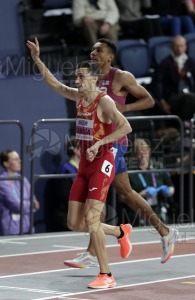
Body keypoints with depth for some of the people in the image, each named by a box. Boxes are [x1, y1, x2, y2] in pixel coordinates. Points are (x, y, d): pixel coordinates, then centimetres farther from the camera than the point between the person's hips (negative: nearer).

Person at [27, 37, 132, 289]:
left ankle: (106, 276, -9)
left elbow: (126, 127, -24)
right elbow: (55, 84, 23)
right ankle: (120, 232, 29)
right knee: (74, 223, 6)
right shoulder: (79, 97, 9)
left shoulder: (104, 101, -14)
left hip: (102, 164, -8)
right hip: (84, 165, 8)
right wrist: (37, 60, 16)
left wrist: (99, 143, -27)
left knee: (91, 219, -16)